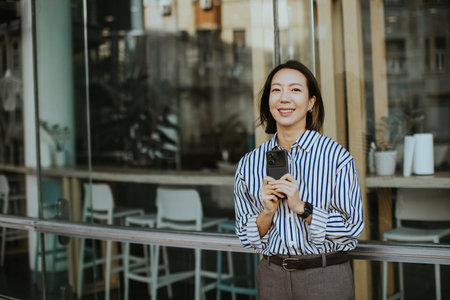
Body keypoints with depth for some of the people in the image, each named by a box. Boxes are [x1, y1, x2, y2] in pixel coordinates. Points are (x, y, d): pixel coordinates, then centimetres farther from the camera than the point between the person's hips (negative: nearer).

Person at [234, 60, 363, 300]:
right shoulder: (249, 164, 0)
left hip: (327, 279, -2)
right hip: (272, 277, 3)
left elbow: (352, 228, -10)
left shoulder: (336, 157, -10)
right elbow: (246, 237, 4)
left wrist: (302, 207, -19)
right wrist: (268, 212, -13)